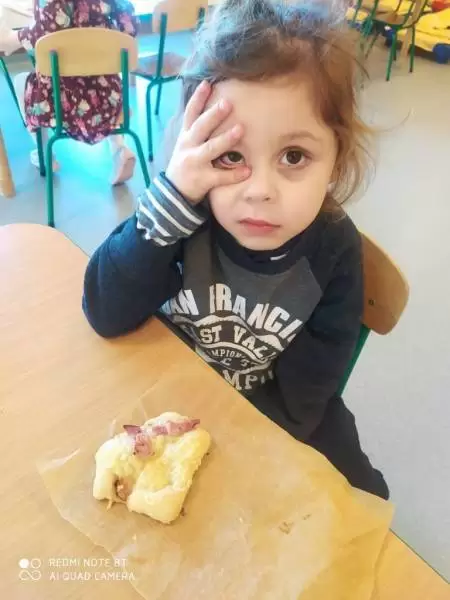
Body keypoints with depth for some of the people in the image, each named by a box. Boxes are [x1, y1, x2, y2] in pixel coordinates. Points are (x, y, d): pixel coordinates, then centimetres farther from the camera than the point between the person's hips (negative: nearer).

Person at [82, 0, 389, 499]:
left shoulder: (334, 250, -21)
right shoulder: (184, 211, -23)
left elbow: (297, 405, -17)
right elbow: (106, 315, -30)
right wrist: (170, 195, -41)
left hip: (273, 426, 1)